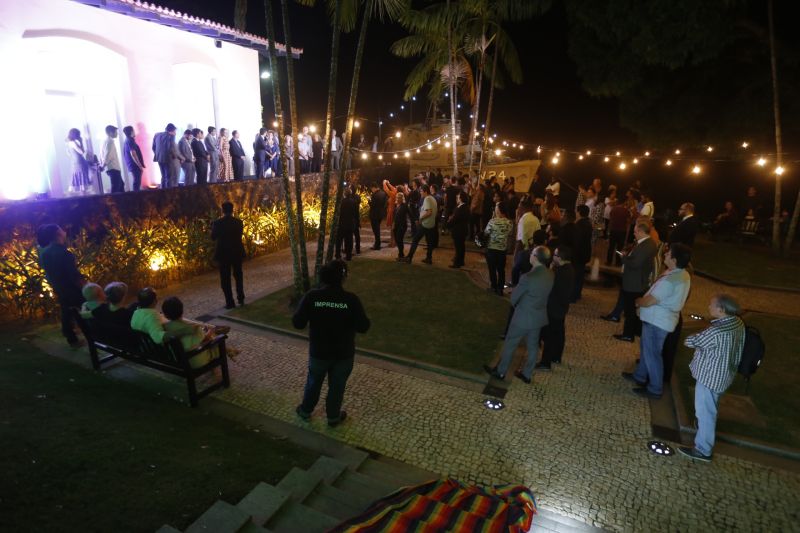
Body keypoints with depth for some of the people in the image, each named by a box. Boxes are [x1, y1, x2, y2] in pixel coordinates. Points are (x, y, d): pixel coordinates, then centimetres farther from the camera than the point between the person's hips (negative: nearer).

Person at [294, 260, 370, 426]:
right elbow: (363, 327, -17)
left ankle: (306, 411, 47)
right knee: (337, 386, 20)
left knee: (313, 382, 25)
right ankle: (333, 417, 40)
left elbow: (297, 323, -13)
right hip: (344, 353, -1)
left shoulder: (312, 296, -17)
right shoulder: (351, 299, -19)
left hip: (318, 351, 1)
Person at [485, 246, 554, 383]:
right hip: (540, 316, 6)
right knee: (533, 345, 19)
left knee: (510, 344, 11)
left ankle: (500, 371, 26)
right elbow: (545, 294, 5)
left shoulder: (528, 277, -28)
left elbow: (514, 297, -13)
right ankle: (527, 374, 34)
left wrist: (516, 306, 6)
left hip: (524, 317, -6)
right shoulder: (550, 275, -8)